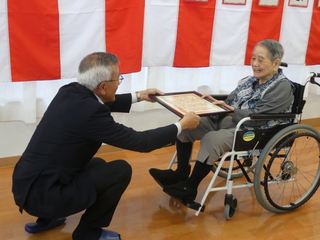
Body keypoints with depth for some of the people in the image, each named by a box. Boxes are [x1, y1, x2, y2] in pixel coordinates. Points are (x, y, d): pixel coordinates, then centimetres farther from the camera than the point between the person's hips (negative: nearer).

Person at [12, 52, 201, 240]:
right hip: (42, 194, -9)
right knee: (121, 170, -7)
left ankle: (46, 219, 25)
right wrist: (181, 125, -3)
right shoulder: (90, 112, -24)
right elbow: (140, 142, -15)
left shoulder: (70, 92, 0)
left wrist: (138, 96, 30)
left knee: (98, 164, 26)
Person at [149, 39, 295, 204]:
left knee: (212, 139, -32)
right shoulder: (249, 81, 11)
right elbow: (229, 104, 15)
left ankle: (189, 188, -14)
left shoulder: (282, 87, -11)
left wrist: (230, 110, -27)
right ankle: (181, 173, 6)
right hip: (229, 121, 9)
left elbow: (258, 119, -21)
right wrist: (216, 102, -6)